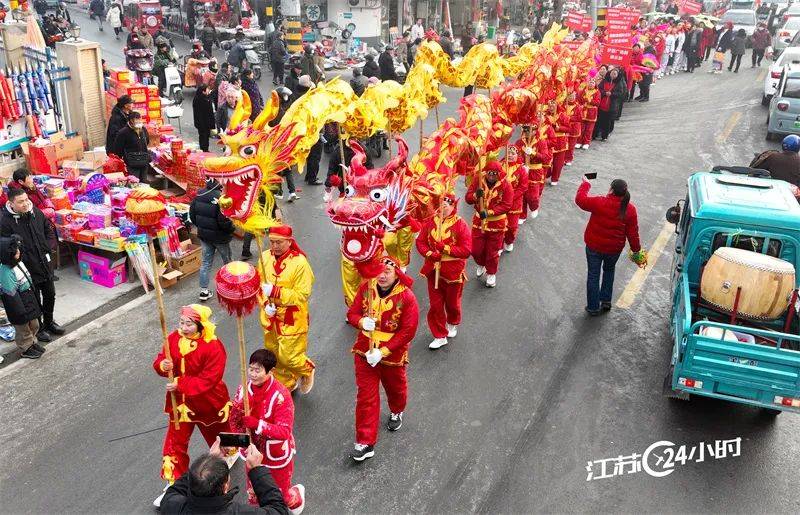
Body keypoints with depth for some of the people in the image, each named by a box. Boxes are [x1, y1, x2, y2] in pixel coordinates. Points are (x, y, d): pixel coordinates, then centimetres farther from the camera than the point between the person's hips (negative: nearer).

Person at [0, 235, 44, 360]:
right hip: (19, 305, -8)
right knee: (23, 329, 11)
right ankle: (26, 349, 28)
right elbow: (11, 295, -25)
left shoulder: (17, 262, -4)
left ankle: (32, 343, 42)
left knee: (34, 325, 23)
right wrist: (22, 312, -21)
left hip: (30, 301, 8)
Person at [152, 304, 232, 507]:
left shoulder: (213, 347, -26)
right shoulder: (174, 338, -9)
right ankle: (174, 483, 22)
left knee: (218, 435, 22)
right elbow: (161, 359, 0)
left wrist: (180, 384, -33)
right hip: (180, 402, 4)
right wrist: (162, 365, -25)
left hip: (208, 402, -4)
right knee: (175, 441, 6)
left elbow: (208, 379, -27)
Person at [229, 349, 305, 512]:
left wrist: (257, 424, -39)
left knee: (279, 496, 16)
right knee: (253, 498, 20)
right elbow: (234, 419, -2)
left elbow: (284, 432, -29)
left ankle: (297, 498, 49)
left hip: (276, 456, -4)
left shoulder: (281, 395, -28)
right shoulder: (244, 388, -11)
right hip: (253, 453, 5)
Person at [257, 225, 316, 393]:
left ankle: (307, 370, 33)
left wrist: (275, 291, -29)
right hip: (270, 317, 5)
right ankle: (286, 384, 42)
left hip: (292, 319, -5)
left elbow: (302, 295, -20)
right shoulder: (265, 257, -5)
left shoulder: (300, 262, -19)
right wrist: (265, 304, -15)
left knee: (288, 357, -1)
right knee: (273, 355, 18)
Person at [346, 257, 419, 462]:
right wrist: (361, 322, -28)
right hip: (365, 352, 2)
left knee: (395, 388, 25)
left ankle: (396, 412, 58)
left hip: (393, 354, -1)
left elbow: (408, 332, -19)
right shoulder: (366, 288, -11)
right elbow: (352, 314, -3)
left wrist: (383, 352, -24)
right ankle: (365, 442, 14)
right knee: (366, 396, 4)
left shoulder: (406, 297, -21)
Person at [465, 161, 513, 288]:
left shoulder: (505, 185, -15)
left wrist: (489, 212, -29)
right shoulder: (478, 181, -9)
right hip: (479, 221, 2)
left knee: (492, 252, 9)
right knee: (476, 250, 9)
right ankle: (481, 265, 43)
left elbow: (507, 205, -18)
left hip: (497, 223, -2)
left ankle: (491, 274, 33)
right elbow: (468, 199, -10)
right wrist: (475, 195, -34)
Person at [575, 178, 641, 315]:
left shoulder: (599, 203, -23)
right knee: (609, 270, 29)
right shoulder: (630, 209, -13)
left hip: (594, 246, -3)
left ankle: (593, 307, 19)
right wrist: (636, 249, 9)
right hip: (615, 248, 3)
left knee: (593, 275, 11)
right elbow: (633, 232, -6)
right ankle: (606, 301, 31)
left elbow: (580, 199, -9)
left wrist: (585, 184, 7)